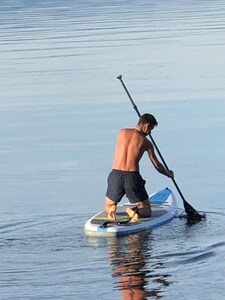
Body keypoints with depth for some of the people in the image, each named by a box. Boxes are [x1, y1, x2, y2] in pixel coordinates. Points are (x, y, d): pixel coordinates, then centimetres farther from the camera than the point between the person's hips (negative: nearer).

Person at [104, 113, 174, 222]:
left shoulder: (122, 132, 8)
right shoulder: (146, 142, 2)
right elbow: (157, 166, 10)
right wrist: (169, 174, 29)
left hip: (116, 174, 2)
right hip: (133, 177, -2)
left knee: (108, 207, 23)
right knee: (146, 211, 14)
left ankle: (112, 209, -14)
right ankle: (135, 212, -20)